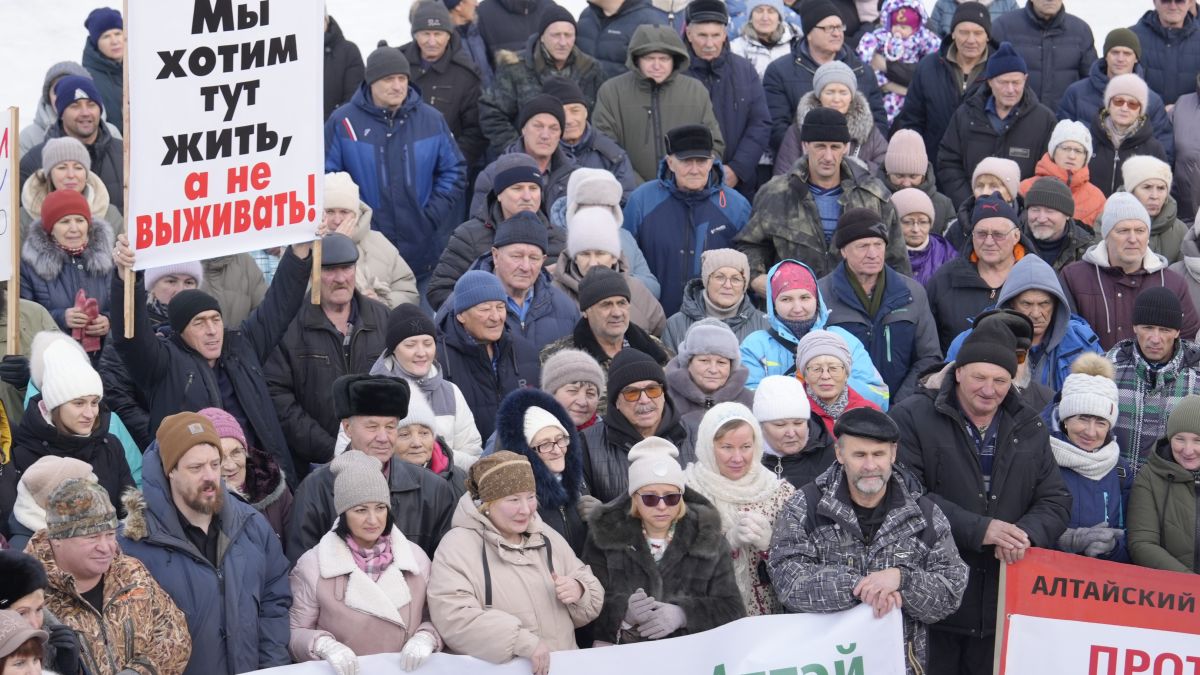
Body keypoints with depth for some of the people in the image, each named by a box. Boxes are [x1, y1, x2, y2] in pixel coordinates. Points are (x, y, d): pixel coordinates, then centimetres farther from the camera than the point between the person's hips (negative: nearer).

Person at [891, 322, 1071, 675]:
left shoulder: (1030, 429, 13)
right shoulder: (912, 418, -4)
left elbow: (1056, 502, 10)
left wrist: (1026, 533, -14)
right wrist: (978, 529, -23)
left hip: (1006, 605, 4)